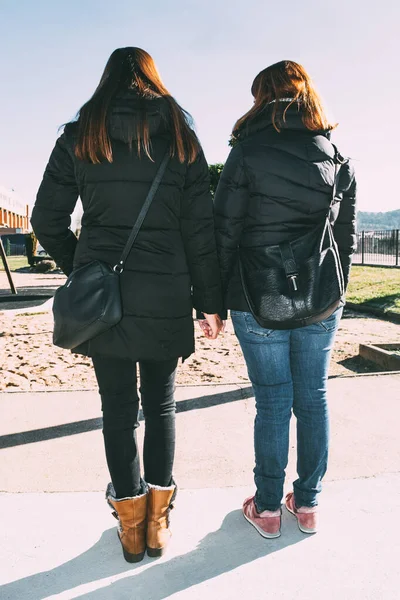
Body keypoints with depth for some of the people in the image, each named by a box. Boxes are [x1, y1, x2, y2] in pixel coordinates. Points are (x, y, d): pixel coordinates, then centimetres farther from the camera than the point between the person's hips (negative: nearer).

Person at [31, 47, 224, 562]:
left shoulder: (79, 135, 6)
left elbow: (47, 220, 4)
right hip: (166, 296, 0)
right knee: (160, 403, 14)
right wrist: (210, 300, 2)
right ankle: (157, 523, 26)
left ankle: (131, 526, 24)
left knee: (118, 407, 10)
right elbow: (200, 226, 0)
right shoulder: (181, 135, 5)